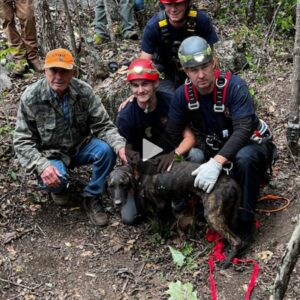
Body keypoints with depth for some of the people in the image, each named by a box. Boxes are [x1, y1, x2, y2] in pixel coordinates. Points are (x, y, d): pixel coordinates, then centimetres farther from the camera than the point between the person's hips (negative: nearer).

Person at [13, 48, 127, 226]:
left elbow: (103, 125, -13)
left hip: (81, 146, 2)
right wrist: (42, 165, -34)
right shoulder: (31, 98, -20)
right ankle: (59, 188, 8)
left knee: (106, 150, -27)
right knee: (56, 179, -33)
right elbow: (23, 141, -17)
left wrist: (120, 146, -34)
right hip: (51, 154, -2)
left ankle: (92, 197, -3)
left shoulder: (84, 91, -15)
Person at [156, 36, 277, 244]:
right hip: (215, 150, 5)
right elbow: (171, 135, -6)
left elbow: (242, 131, -35)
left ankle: (244, 223, -24)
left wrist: (217, 163, -49)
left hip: (251, 144, -5)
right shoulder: (183, 95, -11)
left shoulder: (235, 86, -26)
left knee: (244, 158, -39)